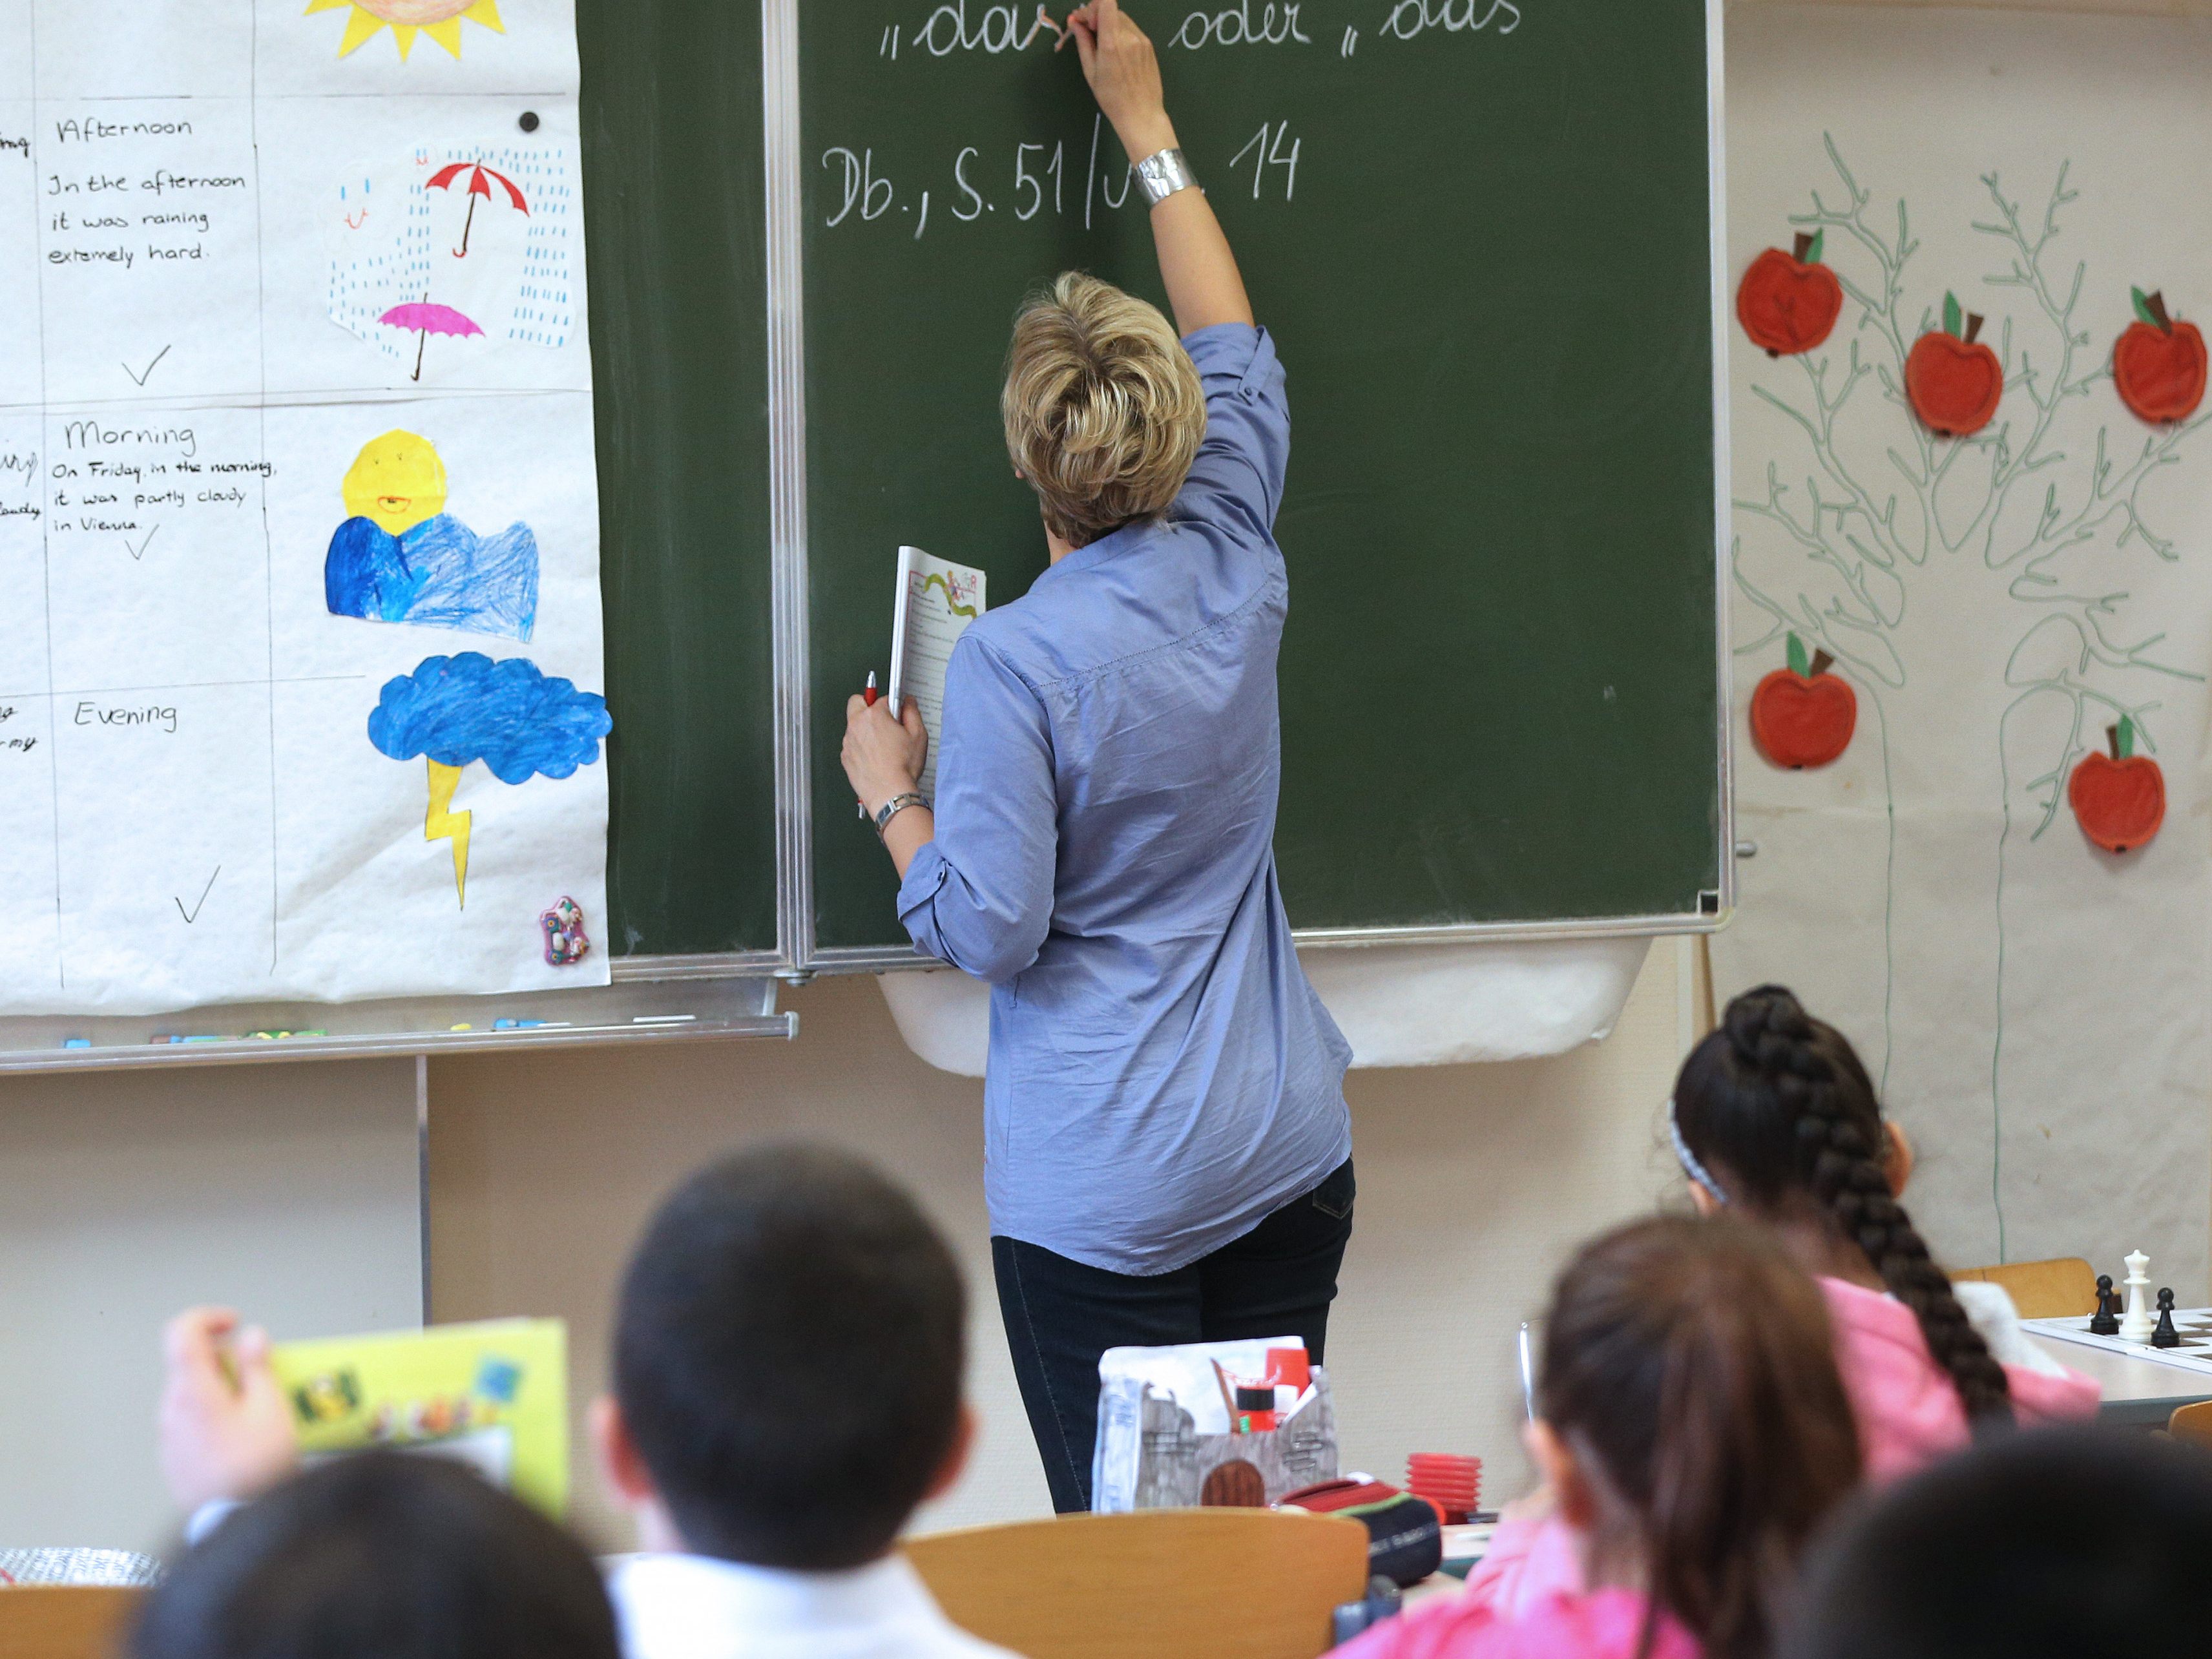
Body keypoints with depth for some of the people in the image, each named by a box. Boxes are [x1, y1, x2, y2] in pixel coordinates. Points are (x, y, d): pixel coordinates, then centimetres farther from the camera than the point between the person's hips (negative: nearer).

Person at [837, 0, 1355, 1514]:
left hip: (1109, 1196, -6)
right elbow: (1234, 354, 20)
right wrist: (1148, 128, 28)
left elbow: (989, 930, -12)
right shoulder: (1233, 576, 2)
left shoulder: (1013, 661, -15)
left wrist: (891, 795, 5)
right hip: (1289, 1156, 6)